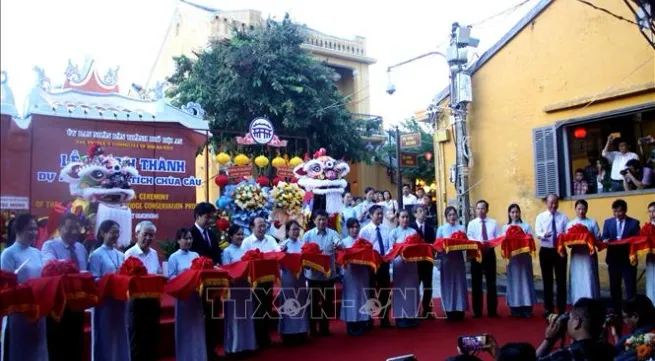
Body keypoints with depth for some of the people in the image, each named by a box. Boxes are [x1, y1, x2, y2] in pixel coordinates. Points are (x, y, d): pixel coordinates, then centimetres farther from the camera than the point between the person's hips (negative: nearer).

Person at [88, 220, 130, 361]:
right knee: (105, 338, 2)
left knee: (120, 336, 11)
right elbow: (94, 280, -12)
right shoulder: (96, 255, -5)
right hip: (105, 301, -6)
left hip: (120, 301, 6)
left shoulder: (121, 256, 13)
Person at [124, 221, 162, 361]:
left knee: (152, 336, 14)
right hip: (137, 300, -6)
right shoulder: (130, 253, -9)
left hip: (153, 300, 6)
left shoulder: (154, 253, 9)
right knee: (137, 339, 5)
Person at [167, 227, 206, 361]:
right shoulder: (174, 257, -3)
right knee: (184, 326, 3)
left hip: (196, 294, 4)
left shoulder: (195, 255, 11)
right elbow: (171, 277, -8)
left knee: (197, 325, 10)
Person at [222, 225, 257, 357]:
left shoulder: (244, 250, 11)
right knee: (235, 317, 1)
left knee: (246, 316, 11)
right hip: (233, 286, -6)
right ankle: (234, 347, 10)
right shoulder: (227, 251, -6)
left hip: (245, 285, 6)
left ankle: (246, 345, 21)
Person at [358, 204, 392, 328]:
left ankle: (385, 320, 20)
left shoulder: (386, 229, 8)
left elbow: (390, 246, 4)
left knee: (385, 292, 9)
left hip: (384, 263, 4)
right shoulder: (365, 230, -6)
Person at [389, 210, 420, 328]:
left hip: (412, 263, 2)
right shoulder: (394, 232, 4)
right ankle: (401, 318, 6)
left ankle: (412, 316, 15)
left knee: (412, 289, 7)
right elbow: (392, 249, -3)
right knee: (400, 289, 0)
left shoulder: (413, 231, 9)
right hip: (399, 263, -2)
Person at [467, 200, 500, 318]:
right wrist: (478, 242, -25)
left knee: (491, 282, 6)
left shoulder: (493, 223, 6)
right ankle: (477, 311, 14)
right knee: (476, 283, 5)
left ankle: (492, 310, 15)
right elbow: (469, 238, -6)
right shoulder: (472, 223, 5)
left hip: (490, 253, 0)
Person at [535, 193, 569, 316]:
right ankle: (548, 309, 18)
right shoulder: (540, 217, 2)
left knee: (561, 280, 3)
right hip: (545, 251, 0)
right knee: (547, 280, 8)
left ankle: (562, 309, 12)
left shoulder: (563, 217, 2)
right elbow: (537, 234, -10)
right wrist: (544, 235, -32)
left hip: (560, 251, 0)